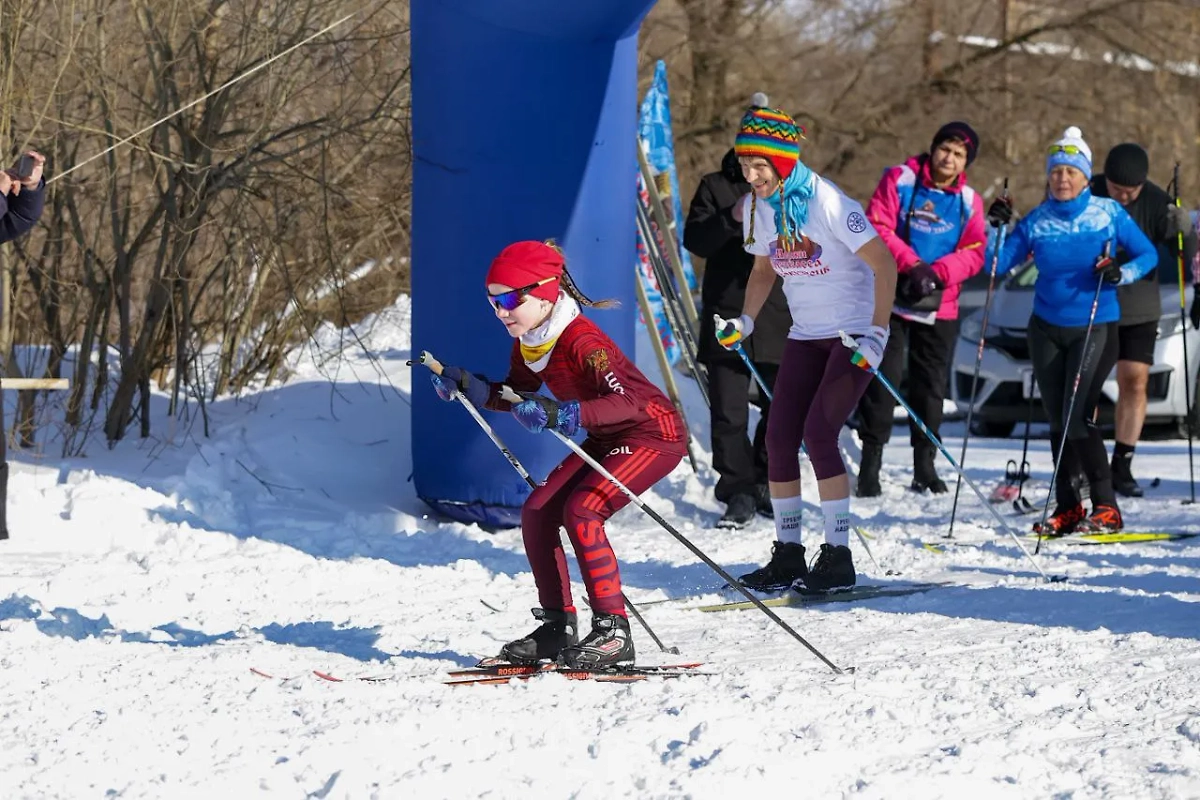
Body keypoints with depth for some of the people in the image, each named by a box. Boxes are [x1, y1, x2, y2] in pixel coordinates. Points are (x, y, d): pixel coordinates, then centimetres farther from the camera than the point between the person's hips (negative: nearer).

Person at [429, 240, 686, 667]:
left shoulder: (580, 341, -29)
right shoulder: (527, 339, -2)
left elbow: (629, 401, -39)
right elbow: (520, 394, 14)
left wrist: (563, 415, -50)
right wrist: (468, 387, -3)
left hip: (654, 434, -10)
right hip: (607, 439, 10)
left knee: (582, 512, -24)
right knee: (537, 512, 1)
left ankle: (614, 632, -18)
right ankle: (557, 626, 9)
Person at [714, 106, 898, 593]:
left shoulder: (826, 202, -21)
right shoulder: (755, 207, 0)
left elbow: (883, 264, -19)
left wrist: (877, 333, -24)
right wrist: (745, 323, 3)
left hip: (854, 332, -7)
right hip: (805, 334, 7)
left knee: (818, 433, -17)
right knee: (780, 437, -2)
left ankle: (838, 558, -10)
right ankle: (788, 555, 8)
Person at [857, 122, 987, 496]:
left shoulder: (969, 201, 5)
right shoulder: (899, 180, -2)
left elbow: (973, 254, -1)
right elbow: (876, 228, -10)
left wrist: (936, 273, -19)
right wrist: (912, 265, -20)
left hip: (939, 307, 3)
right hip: (890, 297, -3)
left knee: (930, 385, 8)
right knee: (883, 378, -5)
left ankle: (924, 465, 17)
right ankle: (871, 462, -1)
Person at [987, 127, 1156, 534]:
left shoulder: (1109, 213, -6)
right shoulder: (1036, 222, 0)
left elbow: (1148, 254, 0)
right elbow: (999, 265, 0)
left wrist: (1121, 273, -18)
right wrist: (996, 227, -13)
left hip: (1095, 328, -4)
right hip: (1046, 329, 4)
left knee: (1077, 417, -15)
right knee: (1057, 421, 6)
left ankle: (1105, 507, -8)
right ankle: (1067, 508, 15)